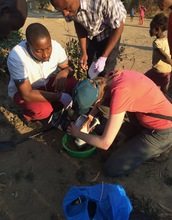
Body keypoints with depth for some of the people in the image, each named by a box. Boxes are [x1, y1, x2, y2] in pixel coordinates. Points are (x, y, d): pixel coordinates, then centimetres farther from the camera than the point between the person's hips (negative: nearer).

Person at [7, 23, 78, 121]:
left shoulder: (56, 46, -21)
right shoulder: (16, 57, -33)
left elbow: (69, 67, -5)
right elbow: (27, 94, -33)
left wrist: (64, 72, -31)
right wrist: (60, 96, -38)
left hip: (47, 83, 5)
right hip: (23, 91, -4)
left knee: (73, 83, -21)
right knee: (43, 110, -34)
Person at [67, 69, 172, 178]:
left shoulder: (120, 93, -33)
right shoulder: (116, 75, -10)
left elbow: (105, 143, -27)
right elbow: (104, 95, 16)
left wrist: (78, 133, -11)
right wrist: (92, 113, 7)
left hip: (162, 133, -8)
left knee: (112, 169, -1)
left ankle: (156, 150, 11)